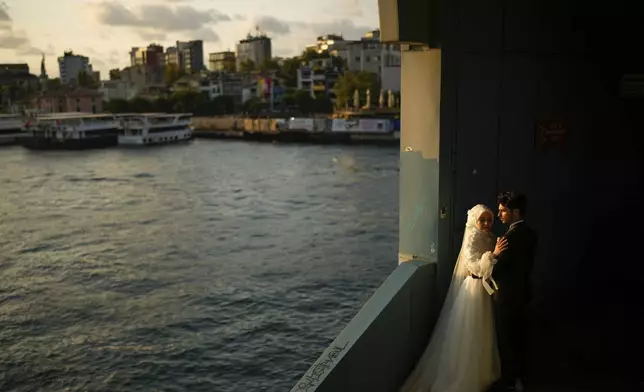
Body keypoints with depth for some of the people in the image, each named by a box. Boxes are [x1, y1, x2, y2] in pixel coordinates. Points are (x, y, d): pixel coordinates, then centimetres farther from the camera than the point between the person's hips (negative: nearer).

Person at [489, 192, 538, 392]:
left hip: (507, 295, -9)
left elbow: (497, 270, -21)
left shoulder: (512, 236, -24)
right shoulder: (529, 233, 3)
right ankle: (518, 376, 32)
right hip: (521, 292, 9)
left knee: (506, 340, 5)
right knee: (519, 336, 19)